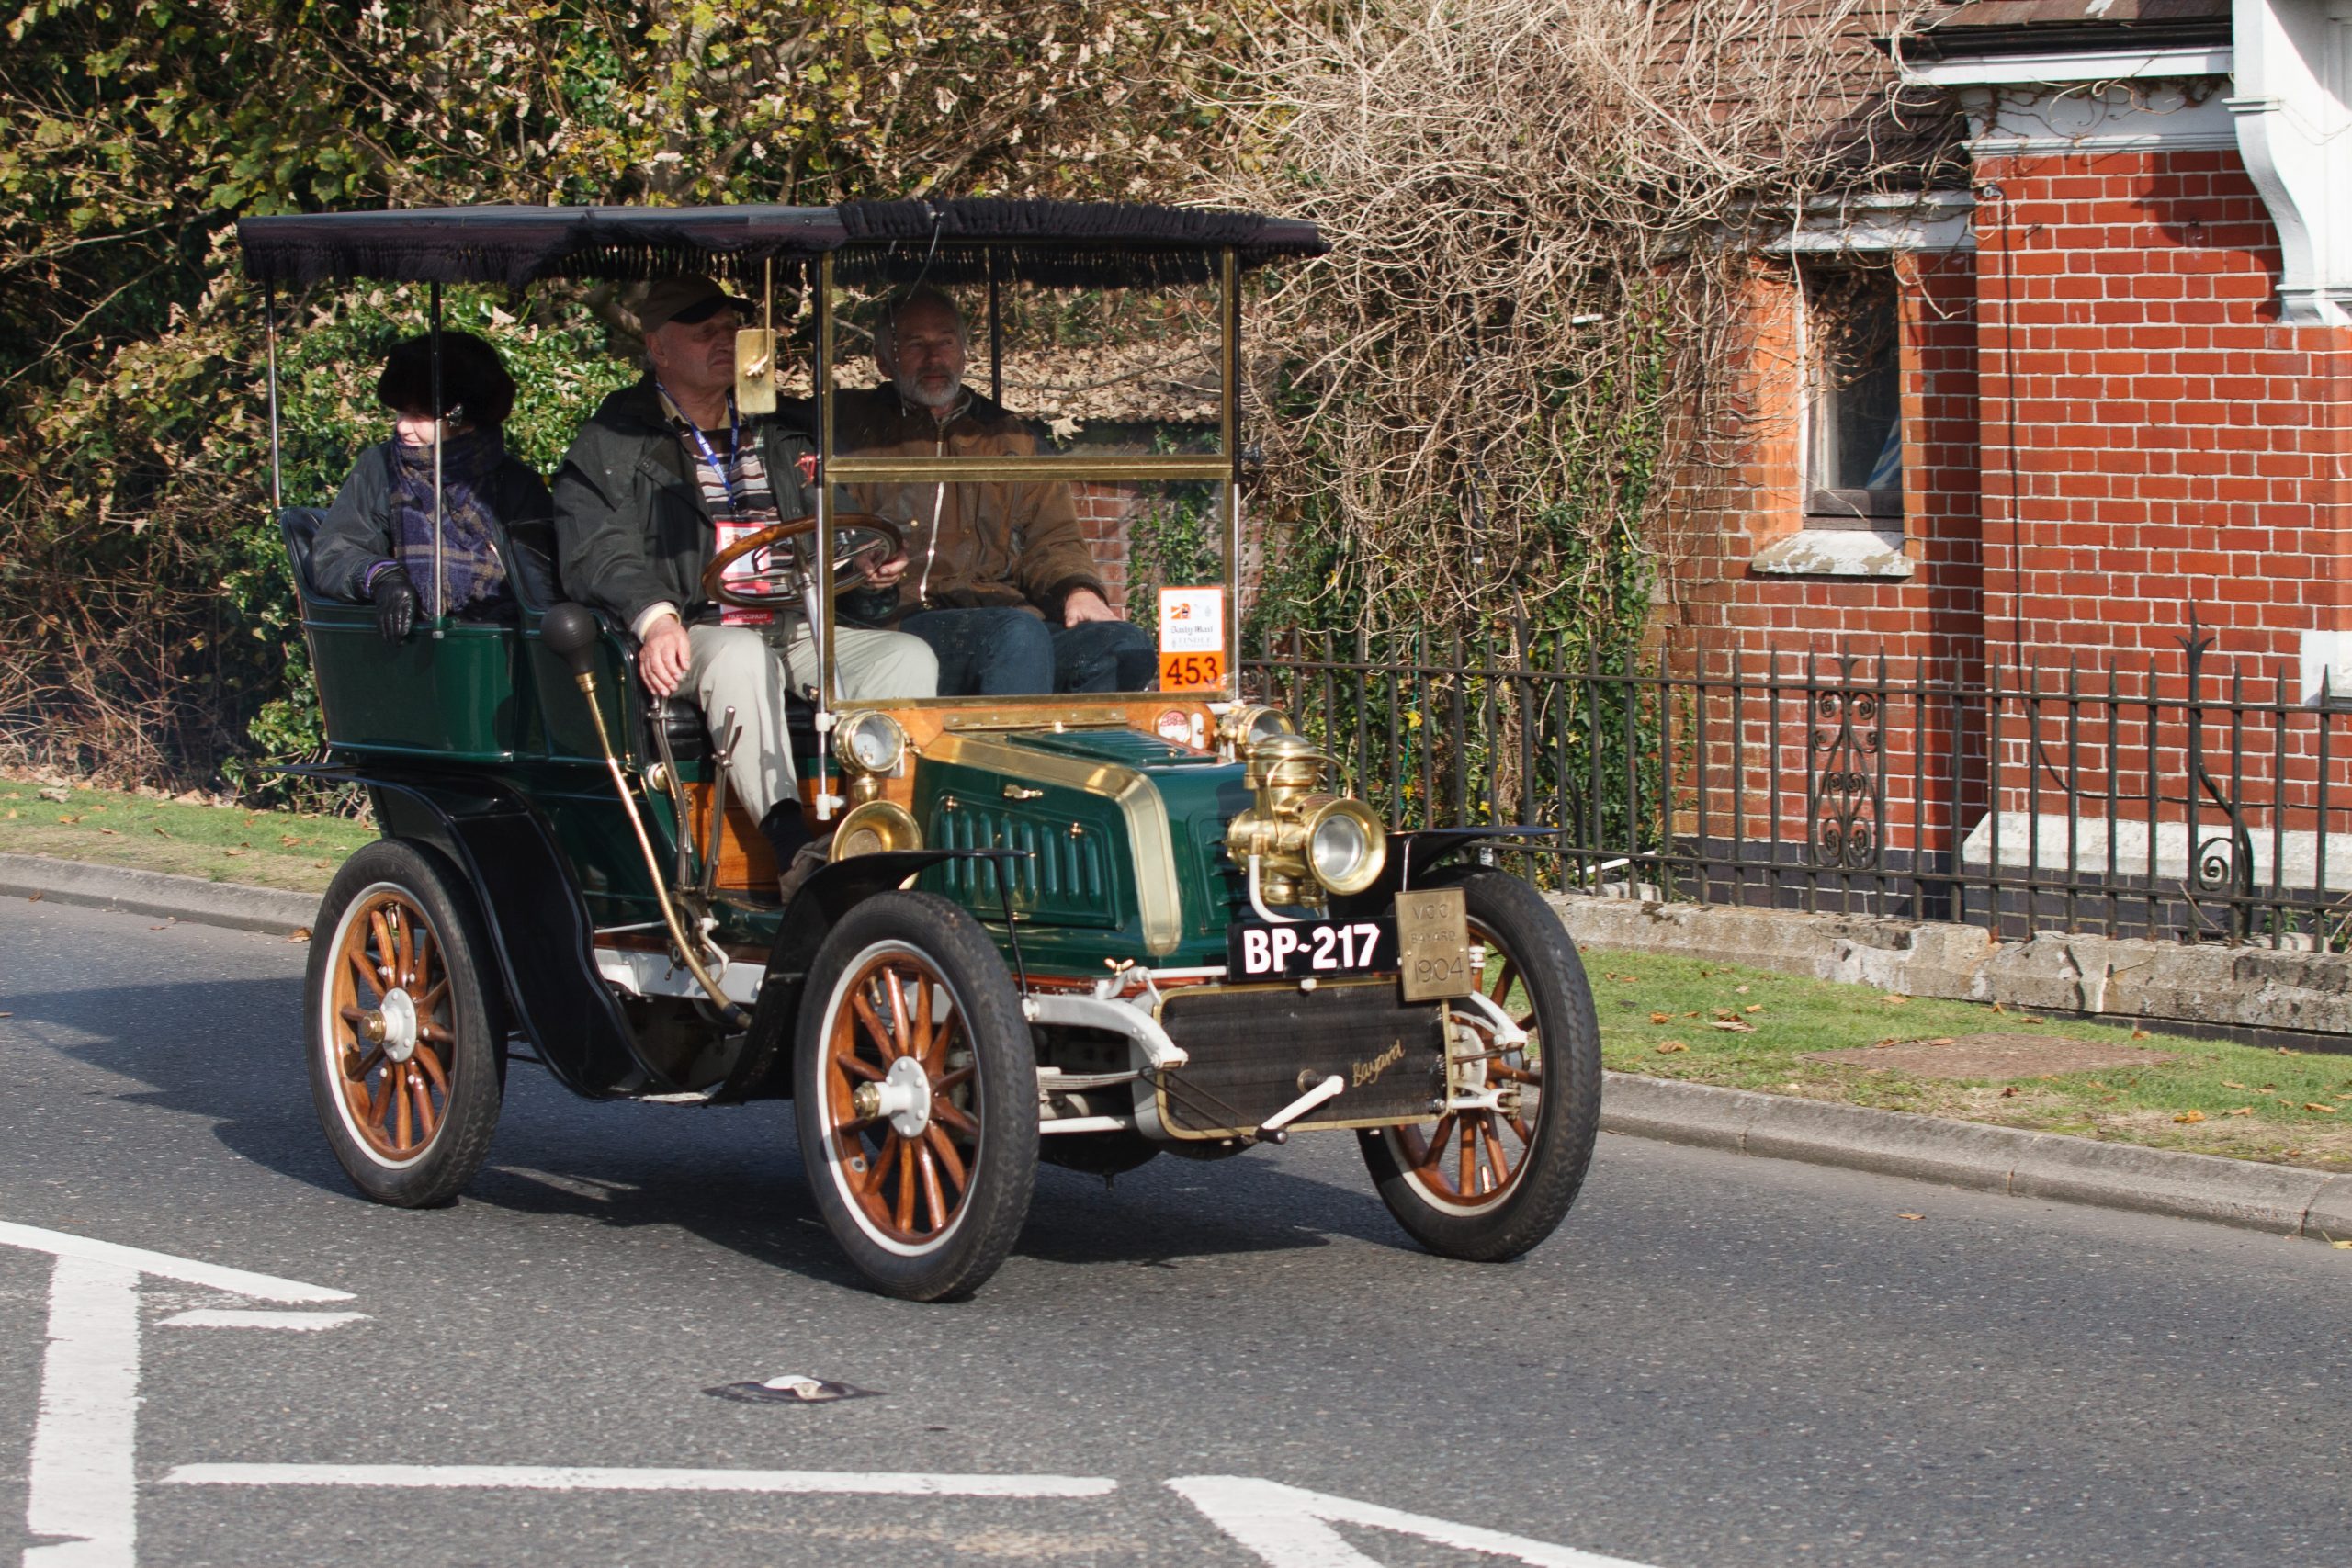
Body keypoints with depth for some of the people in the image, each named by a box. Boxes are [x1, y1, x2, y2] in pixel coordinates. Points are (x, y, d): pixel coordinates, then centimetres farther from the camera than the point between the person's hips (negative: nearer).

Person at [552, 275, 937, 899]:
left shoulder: (780, 437, 25)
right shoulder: (609, 447, 8)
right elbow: (597, 554, -5)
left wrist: (871, 562, 4)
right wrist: (655, 616, -24)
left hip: (797, 630, 5)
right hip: (695, 634, -5)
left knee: (909, 656, -21)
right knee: (741, 657, -39)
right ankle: (791, 846, -50)